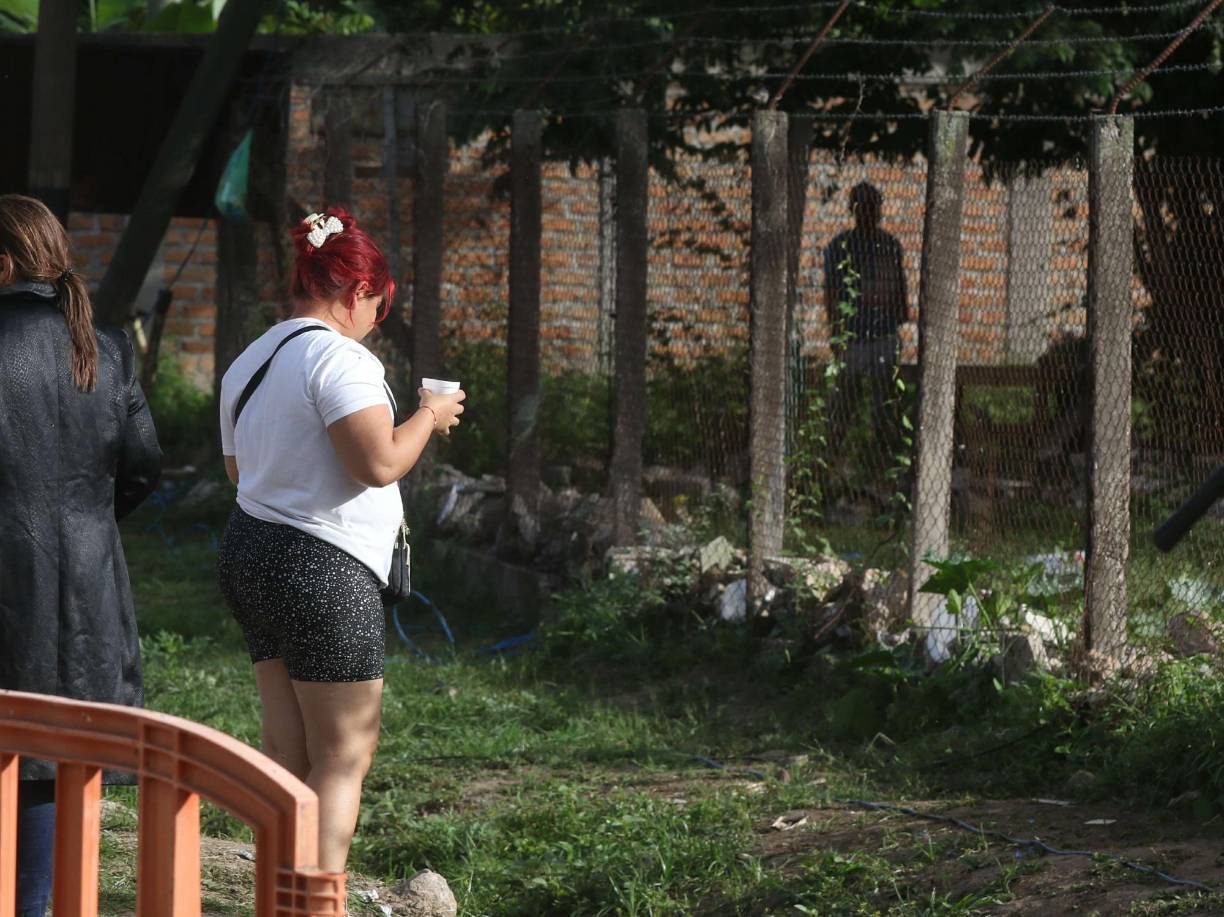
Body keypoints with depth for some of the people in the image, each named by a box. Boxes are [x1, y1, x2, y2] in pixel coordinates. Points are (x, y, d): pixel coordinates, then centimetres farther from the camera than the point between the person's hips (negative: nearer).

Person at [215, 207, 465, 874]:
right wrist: (429, 416, -6)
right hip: (324, 569, -9)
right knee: (343, 758, -5)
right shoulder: (340, 357, -14)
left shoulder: (248, 363, 14)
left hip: (250, 552, 9)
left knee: (286, 753, 10)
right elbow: (379, 463, -23)